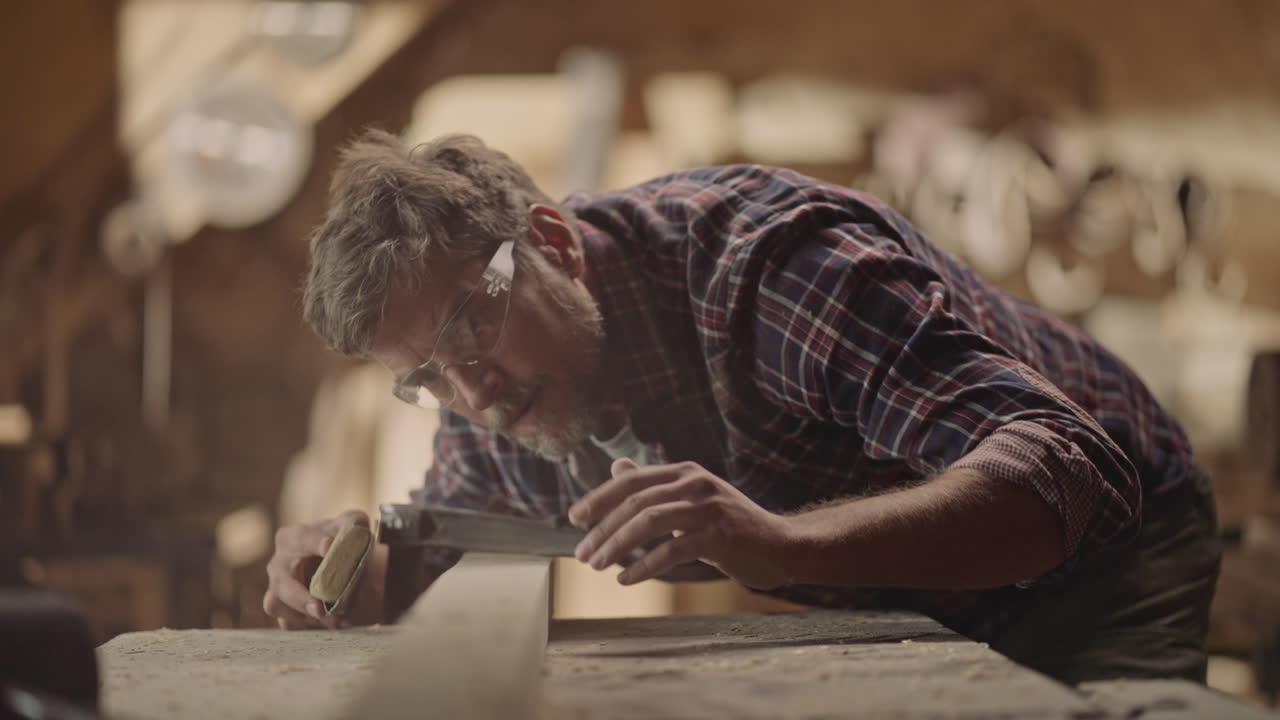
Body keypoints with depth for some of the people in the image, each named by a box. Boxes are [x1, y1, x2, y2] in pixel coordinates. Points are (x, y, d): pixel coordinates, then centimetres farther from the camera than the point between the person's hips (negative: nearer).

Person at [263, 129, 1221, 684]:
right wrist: (356, 570, -19)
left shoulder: (765, 258, -33)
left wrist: (783, 542, -55)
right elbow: (440, 551, 6)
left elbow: (1067, 475, -40)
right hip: (892, 609, 5)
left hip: (1098, 555, -5)